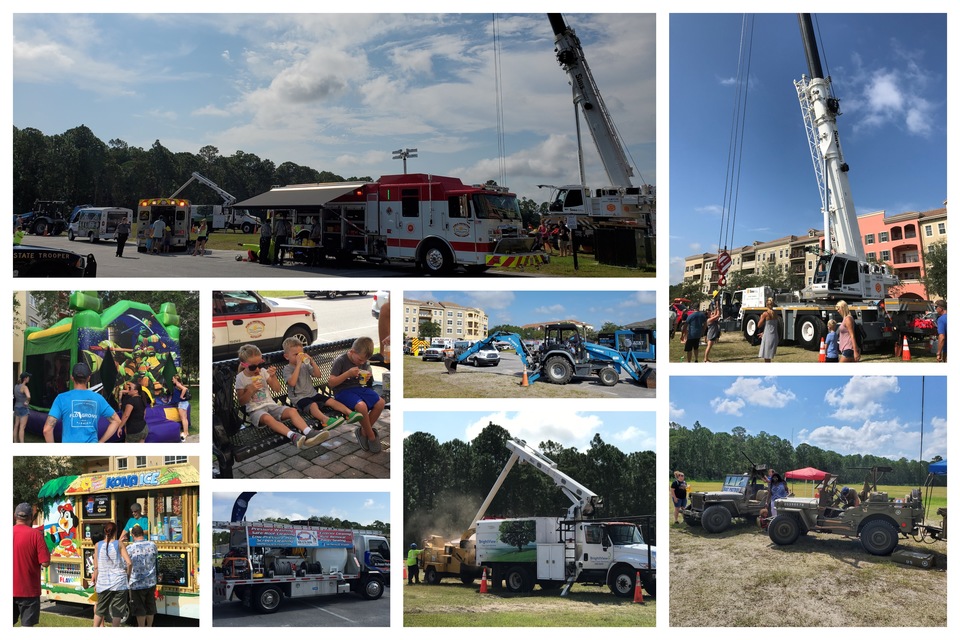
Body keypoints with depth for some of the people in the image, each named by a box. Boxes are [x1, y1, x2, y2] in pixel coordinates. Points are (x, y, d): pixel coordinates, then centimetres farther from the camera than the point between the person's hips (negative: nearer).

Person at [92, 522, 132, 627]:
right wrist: (128, 576, 4)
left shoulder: (98, 545, 2)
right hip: (119, 582, -2)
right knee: (117, 610, 5)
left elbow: (96, 566, 2)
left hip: (103, 582, 2)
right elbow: (129, 562, -11)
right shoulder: (119, 544, -3)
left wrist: (95, 579, 14)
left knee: (100, 610, 15)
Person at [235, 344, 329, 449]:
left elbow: (277, 390, 8)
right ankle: (293, 436, -59)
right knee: (267, 418, -38)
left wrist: (273, 376, -8)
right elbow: (241, 401, -3)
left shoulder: (263, 371, 8)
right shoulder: (240, 378, -2)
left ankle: (309, 433, -43)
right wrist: (250, 390, -18)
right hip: (255, 410, -5)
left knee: (292, 411, -23)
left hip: (271, 405, 5)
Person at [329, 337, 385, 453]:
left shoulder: (364, 362, 8)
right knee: (361, 406, -34)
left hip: (360, 388, 7)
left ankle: (363, 432, 1)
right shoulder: (340, 361, -11)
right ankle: (372, 436, -12)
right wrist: (348, 373, -24)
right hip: (343, 391, -6)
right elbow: (331, 382, -15)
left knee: (380, 403, -17)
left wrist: (368, 377, -2)